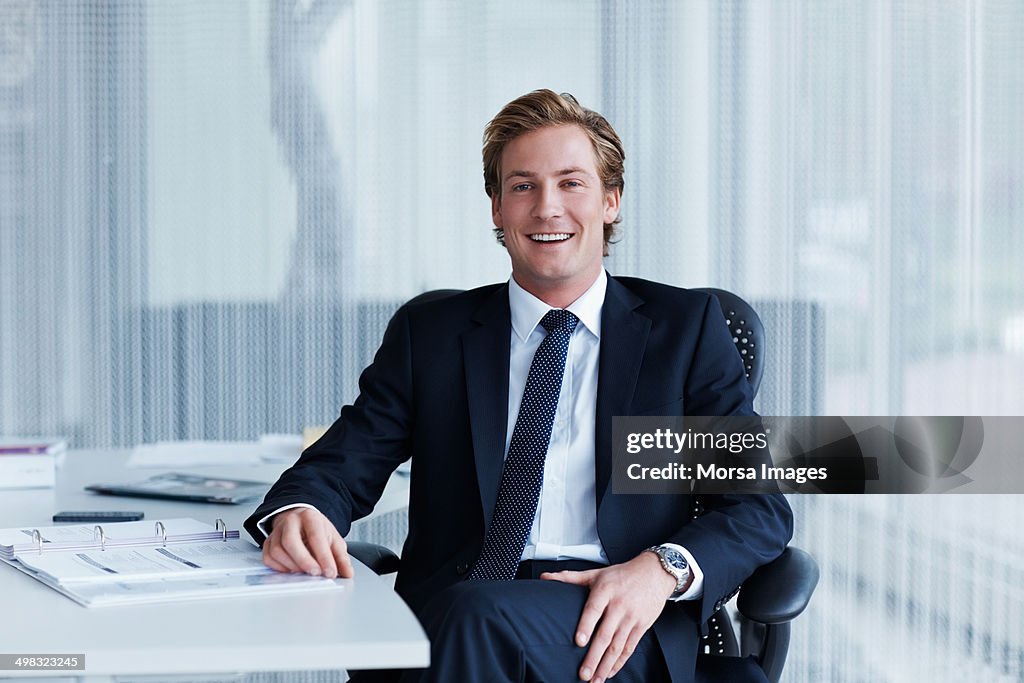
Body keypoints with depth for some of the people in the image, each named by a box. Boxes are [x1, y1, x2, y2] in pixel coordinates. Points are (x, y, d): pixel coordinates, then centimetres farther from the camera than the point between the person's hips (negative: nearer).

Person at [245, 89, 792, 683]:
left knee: (482, 617, -35)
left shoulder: (685, 328, 12)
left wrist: (663, 569, -14)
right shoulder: (428, 334, 17)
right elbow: (343, 466, 8)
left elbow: (762, 507, 7)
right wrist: (297, 512, -18)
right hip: (447, 611, 2)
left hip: (610, 632, -1)